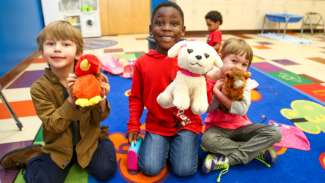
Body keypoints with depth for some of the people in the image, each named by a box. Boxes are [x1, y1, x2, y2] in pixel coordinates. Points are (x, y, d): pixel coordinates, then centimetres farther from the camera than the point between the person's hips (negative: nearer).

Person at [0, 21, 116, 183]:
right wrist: (71, 100, -35)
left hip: (88, 141, 1)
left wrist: (101, 99, -30)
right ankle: (33, 157, 23)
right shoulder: (39, 87, -15)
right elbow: (53, 125, -21)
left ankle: (104, 143, 19)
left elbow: (99, 117, -8)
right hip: (59, 147, 0)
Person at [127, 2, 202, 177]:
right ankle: (165, 145, 22)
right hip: (156, 125, 2)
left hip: (186, 123, -1)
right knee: (150, 168, -10)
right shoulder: (142, 62, -6)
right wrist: (133, 126, 3)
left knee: (185, 170, -11)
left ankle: (177, 144, 21)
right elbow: (135, 98, 5)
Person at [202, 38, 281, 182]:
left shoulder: (245, 82, -7)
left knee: (274, 133, -18)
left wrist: (218, 92, -25)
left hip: (240, 126, 3)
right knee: (207, 139, -36)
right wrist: (215, 88, -24)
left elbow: (242, 109, -21)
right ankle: (256, 151, -19)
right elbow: (208, 108, -12)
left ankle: (226, 160, -25)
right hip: (217, 127, -2)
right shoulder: (211, 78, -11)